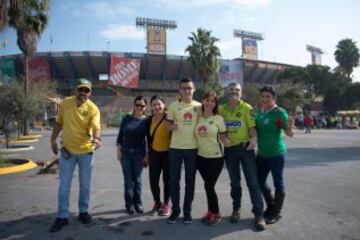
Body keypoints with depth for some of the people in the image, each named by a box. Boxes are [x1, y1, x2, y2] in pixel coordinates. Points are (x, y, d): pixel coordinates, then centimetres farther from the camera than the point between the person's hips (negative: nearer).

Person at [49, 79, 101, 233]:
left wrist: (97, 138, -49)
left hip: (86, 151, -1)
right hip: (67, 150, 2)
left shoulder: (93, 108, -14)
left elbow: (96, 127, -29)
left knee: (85, 184, 11)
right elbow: (59, 122, 8)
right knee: (64, 185, 6)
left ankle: (83, 212, 30)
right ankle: (62, 217, 19)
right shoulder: (65, 103, -5)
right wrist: (53, 140, 6)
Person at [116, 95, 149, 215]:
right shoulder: (127, 118, 1)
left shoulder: (146, 120, -2)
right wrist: (118, 151, -1)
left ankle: (138, 203, 18)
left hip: (139, 153, -1)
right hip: (125, 152, 1)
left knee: (137, 179, 6)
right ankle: (129, 204, 14)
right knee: (128, 180, 4)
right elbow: (120, 135, 4)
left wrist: (147, 155, -3)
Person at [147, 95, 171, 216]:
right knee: (153, 181, 4)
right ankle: (157, 203, 27)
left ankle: (166, 205, 25)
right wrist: (148, 153, 13)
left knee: (167, 180, 8)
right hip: (154, 154, 4)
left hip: (167, 153, -4)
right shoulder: (150, 119, 5)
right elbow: (149, 137, 12)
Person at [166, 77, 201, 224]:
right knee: (174, 180, 5)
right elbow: (168, 125, 7)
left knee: (190, 181, 8)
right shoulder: (173, 106, 2)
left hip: (192, 148, 1)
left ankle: (187, 211, 22)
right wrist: (171, 127, -16)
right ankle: (175, 210, 21)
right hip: (175, 147, 0)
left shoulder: (199, 106, 4)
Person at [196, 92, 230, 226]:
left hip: (216, 157, -3)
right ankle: (211, 211, 31)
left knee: (209, 185, -4)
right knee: (208, 185, 13)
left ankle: (215, 214, 17)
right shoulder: (198, 117, 2)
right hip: (201, 157, 4)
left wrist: (232, 144, -25)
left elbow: (223, 137, -7)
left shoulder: (218, 119, -7)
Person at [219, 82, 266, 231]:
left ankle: (259, 214, 8)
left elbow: (252, 125, -11)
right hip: (229, 149, 3)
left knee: (252, 181, -1)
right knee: (234, 181, 14)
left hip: (245, 147, -2)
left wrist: (254, 138, -28)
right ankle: (236, 209, 30)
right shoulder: (221, 109, 3)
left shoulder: (246, 108, -4)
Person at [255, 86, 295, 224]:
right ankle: (270, 207, 36)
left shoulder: (279, 112, -14)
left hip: (276, 154, -7)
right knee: (260, 181, 15)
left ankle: (276, 213, 25)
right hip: (262, 154, 7)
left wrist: (290, 127, -37)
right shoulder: (259, 111, 4)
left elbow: (290, 134, -18)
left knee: (278, 183, 7)